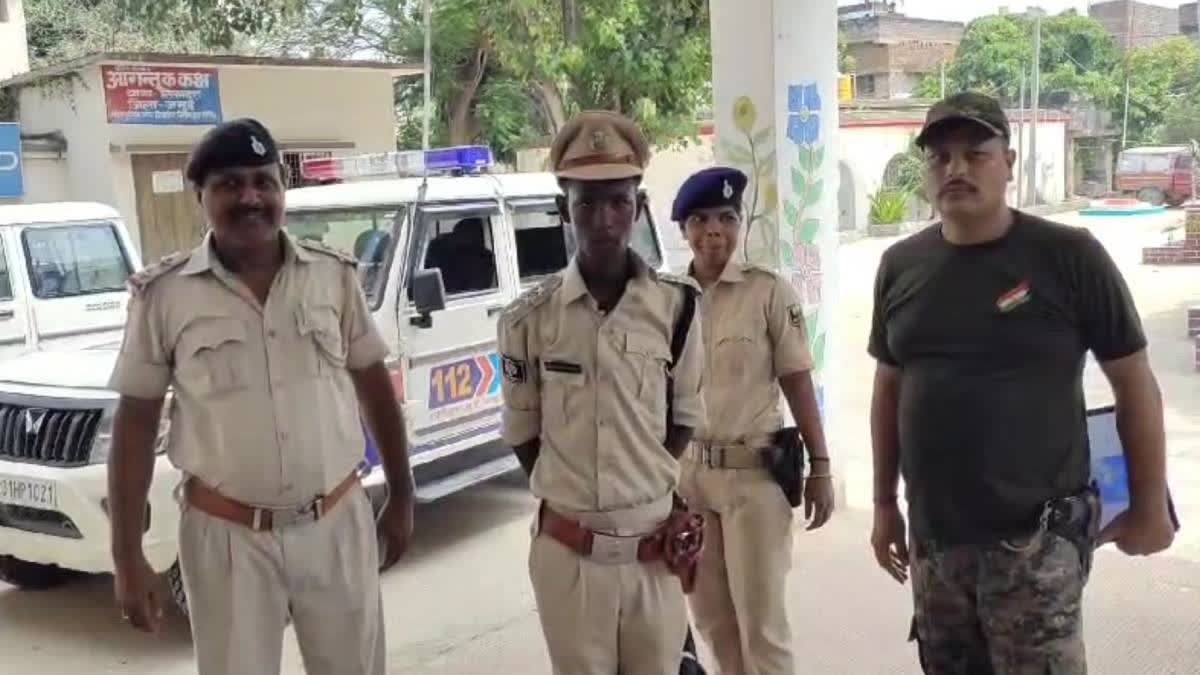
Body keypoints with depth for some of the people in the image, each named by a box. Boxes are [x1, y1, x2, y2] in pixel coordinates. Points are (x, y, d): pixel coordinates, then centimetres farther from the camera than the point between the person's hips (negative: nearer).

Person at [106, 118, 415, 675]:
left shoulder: (334, 274, -1)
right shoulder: (164, 294, -6)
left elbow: (375, 386, 7)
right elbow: (135, 422, -2)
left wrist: (401, 499, 9)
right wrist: (127, 556, -4)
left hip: (338, 523, 2)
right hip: (227, 537, -2)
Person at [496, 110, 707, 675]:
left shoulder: (674, 305, -3)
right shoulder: (530, 317, -4)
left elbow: (684, 416, 8)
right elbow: (522, 432, 6)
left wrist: (646, 486, 1)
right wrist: (569, 493, 2)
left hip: (654, 551, 1)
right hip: (568, 555, 0)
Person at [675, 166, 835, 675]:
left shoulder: (768, 292, -9)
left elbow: (798, 383, -5)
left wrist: (819, 466, -6)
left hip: (755, 472, -4)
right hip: (686, 472, 4)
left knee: (760, 618, 4)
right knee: (710, 616, 16)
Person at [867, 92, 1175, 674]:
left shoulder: (1068, 256, -8)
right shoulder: (901, 266, 4)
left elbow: (1134, 384, -2)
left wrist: (1149, 505, 1)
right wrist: (884, 503, 13)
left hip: (1033, 542, -4)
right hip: (932, 540, 4)